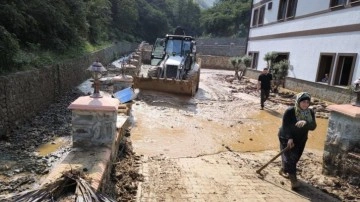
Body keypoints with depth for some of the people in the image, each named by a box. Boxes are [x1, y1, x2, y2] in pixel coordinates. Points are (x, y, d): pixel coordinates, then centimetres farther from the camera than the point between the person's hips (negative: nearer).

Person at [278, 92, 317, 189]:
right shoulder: (290, 111, -23)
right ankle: (293, 179, 2)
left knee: (296, 157, 17)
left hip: (301, 139, 6)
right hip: (287, 138, -6)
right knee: (290, 157, -7)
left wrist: (305, 123, -39)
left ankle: (284, 170, 40)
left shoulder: (310, 112, -9)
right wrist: (289, 138, -30)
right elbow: (285, 126, -22)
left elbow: (313, 126, -18)